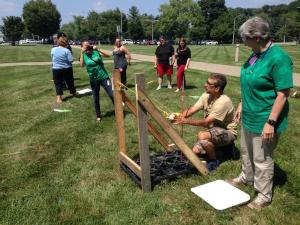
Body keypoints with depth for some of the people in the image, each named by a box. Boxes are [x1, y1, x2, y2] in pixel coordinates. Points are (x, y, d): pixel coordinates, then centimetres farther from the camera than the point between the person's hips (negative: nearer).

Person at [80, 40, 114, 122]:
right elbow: (81, 65, -19)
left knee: (112, 95, -4)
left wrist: (98, 50, -19)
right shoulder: (84, 55, -1)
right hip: (94, 80, 1)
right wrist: (82, 53, -21)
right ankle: (98, 115, 28)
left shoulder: (96, 52, -3)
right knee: (96, 99, 11)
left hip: (104, 77, -1)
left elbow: (107, 56, -12)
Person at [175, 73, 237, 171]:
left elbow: (206, 122, -32)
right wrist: (179, 116, -31)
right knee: (195, 151, -9)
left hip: (228, 133, -7)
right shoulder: (206, 95, -6)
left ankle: (213, 161, -9)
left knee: (202, 136, -34)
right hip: (214, 131, 7)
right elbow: (191, 110, -12)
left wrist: (186, 121, -37)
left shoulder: (224, 101, -29)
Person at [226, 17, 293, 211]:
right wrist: (242, 105, 17)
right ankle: (247, 177, 49)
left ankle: (264, 196, 27)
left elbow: (283, 94, -22)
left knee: (262, 159, 6)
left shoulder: (278, 58, -22)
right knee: (246, 151, 25)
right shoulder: (256, 54, 4)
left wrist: (271, 122, -23)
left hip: (264, 120, -9)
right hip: (250, 116, 9)